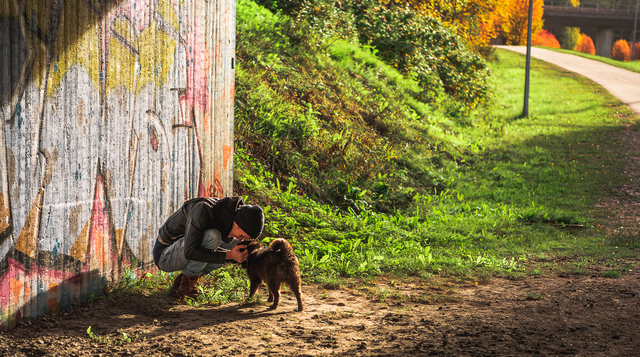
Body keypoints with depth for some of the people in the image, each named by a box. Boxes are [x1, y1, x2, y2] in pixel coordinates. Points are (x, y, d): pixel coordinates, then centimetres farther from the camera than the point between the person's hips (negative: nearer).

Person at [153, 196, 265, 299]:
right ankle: (187, 281, -11)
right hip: (164, 256, -8)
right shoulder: (202, 209, -31)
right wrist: (228, 255, -35)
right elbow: (190, 252, -36)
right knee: (212, 236, -30)